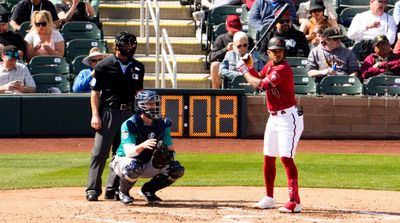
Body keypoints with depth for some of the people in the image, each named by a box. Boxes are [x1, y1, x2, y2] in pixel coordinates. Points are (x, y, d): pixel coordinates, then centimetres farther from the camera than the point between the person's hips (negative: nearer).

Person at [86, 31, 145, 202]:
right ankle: (93, 189, -4)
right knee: (100, 151, -7)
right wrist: (95, 115, -10)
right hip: (108, 111, -4)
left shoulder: (138, 67, 10)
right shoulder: (104, 66, -4)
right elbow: (95, 92, -2)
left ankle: (113, 189, 12)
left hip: (128, 113, 5)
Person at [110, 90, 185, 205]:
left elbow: (170, 148, 1)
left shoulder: (162, 124, -4)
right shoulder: (129, 124, -20)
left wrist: (168, 154, -24)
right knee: (133, 168, -41)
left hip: (148, 164, 5)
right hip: (125, 161, -5)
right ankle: (123, 192, -8)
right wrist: (142, 146, -50)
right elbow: (129, 152, -29)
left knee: (177, 170, -12)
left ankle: (148, 190, 7)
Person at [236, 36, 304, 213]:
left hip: (288, 117, -10)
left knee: (286, 157, -18)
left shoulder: (283, 69, -21)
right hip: (273, 118, 10)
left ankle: (295, 201, -20)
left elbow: (259, 84, -24)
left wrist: (244, 71, -8)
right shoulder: (269, 66, 8)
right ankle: (269, 199, 25)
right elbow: (259, 77, 26)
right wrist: (249, 67, 8)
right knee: (268, 158, 14)